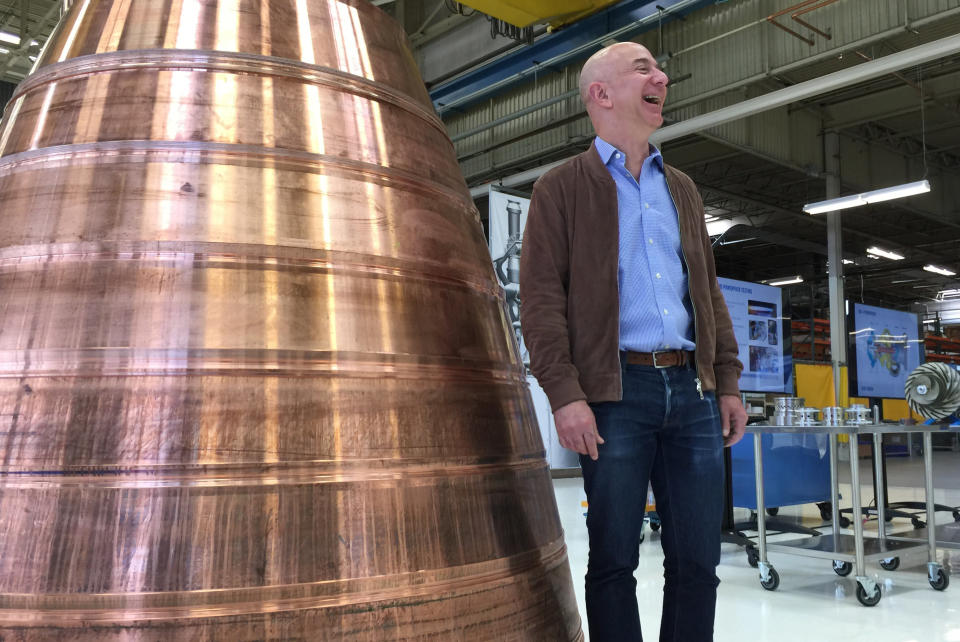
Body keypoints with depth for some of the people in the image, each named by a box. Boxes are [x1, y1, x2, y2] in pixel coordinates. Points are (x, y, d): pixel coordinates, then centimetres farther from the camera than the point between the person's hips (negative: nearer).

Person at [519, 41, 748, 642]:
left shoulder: (682, 188, 21)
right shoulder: (562, 187, 4)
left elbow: (709, 290, 21)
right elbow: (541, 296, -5)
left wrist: (728, 381, 11)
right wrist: (566, 395, -15)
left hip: (693, 390, 5)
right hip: (615, 393, -5)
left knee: (698, 558, 8)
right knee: (614, 558, 3)